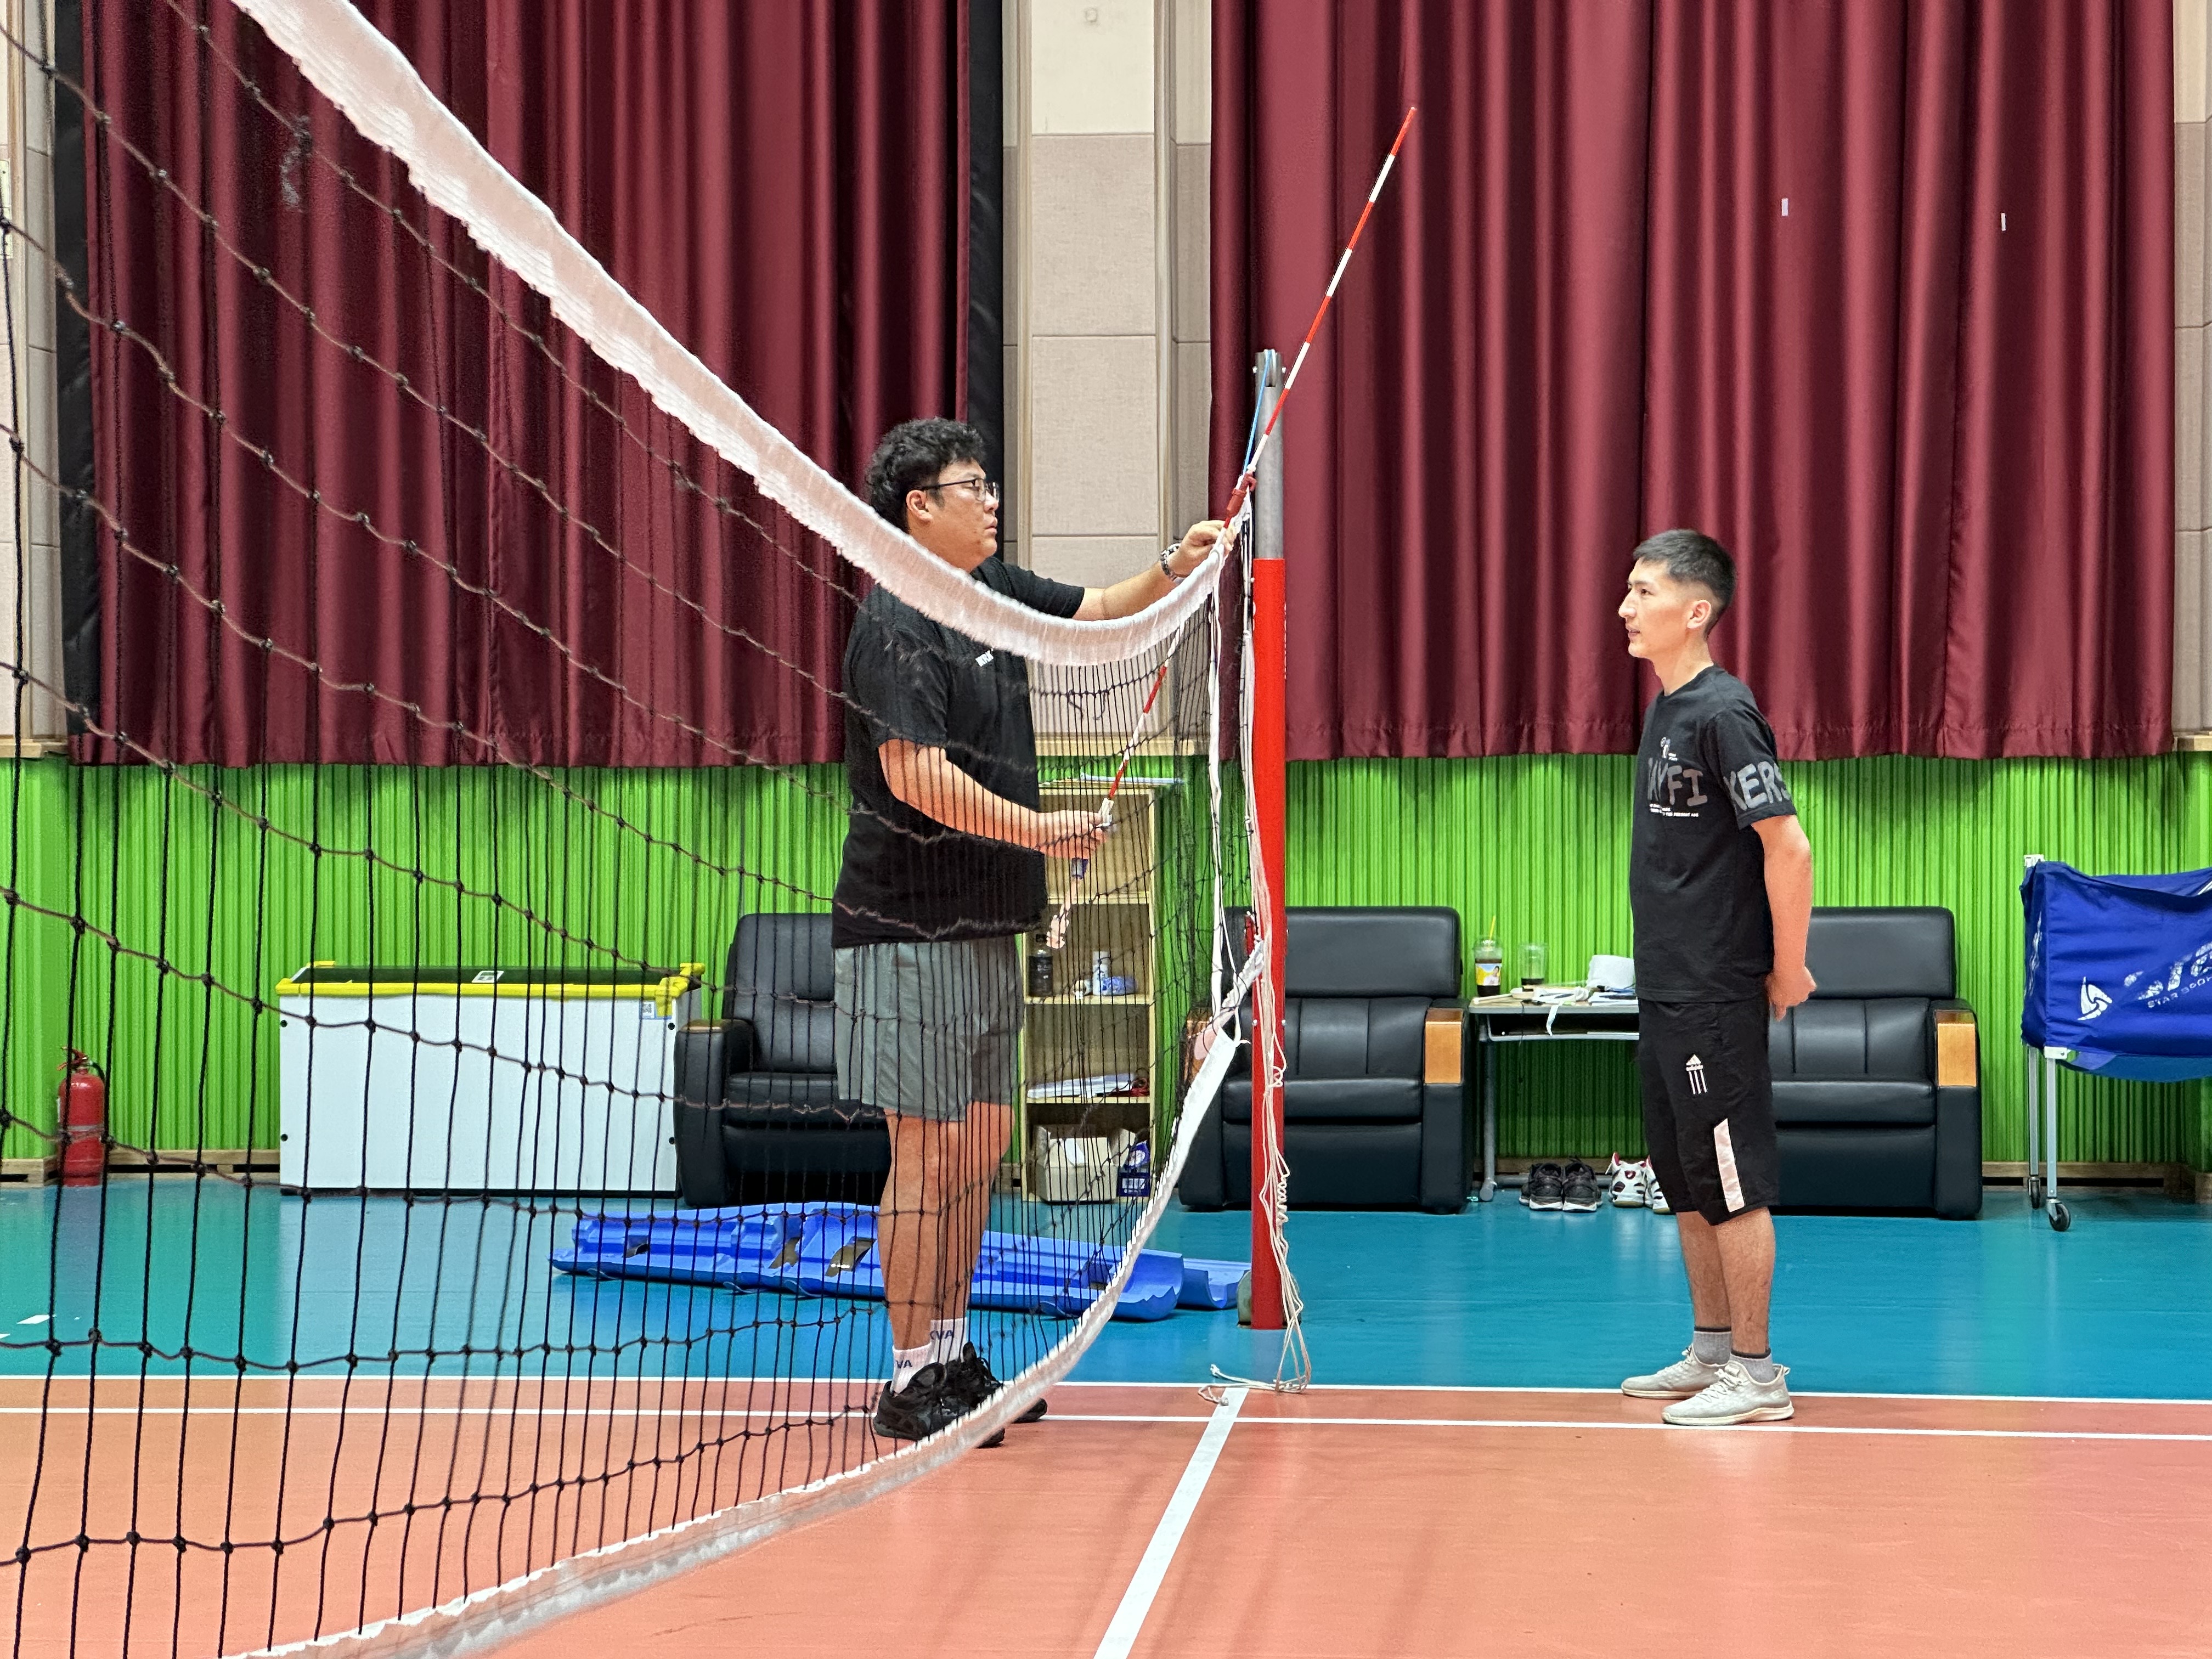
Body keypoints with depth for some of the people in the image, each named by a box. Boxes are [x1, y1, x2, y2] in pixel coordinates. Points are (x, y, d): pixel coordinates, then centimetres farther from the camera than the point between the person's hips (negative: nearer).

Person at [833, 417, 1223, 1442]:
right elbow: (918, 778, -23)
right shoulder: (897, 626, -15)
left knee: (983, 1136, 13)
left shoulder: (992, 590, 12)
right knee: (929, 1148, -6)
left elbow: (1092, 614, 28)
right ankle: (910, 1381, 1)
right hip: (912, 924, -9)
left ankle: (950, 1352, 23)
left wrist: (1170, 572, 10)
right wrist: (1042, 830, -19)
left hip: (984, 923, 9)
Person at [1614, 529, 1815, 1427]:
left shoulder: (1722, 714, -16)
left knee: (1734, 1186, -3)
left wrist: (1788, 970, -13)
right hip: (1664, 989, 10)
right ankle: (1711, 1353, 26)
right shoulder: (1667, 707, 12)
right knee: (1688, 1184, 16)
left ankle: (1756, 1375, 4)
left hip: (1717, 998, -10)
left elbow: (1788, 847, -19)